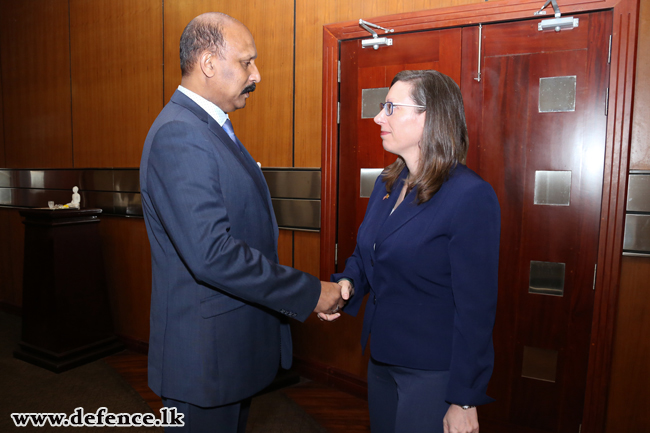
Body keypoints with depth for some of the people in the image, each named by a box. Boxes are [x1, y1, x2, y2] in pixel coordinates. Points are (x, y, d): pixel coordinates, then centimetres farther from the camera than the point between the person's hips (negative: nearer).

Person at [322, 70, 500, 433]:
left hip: (434, 374, -7)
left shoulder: (471, 196, -20)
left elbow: (476, 307, -19)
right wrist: (346, 284, -9)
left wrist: (464, 400, -15)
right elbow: (364, 256, 12)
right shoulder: (387, 184, 3)